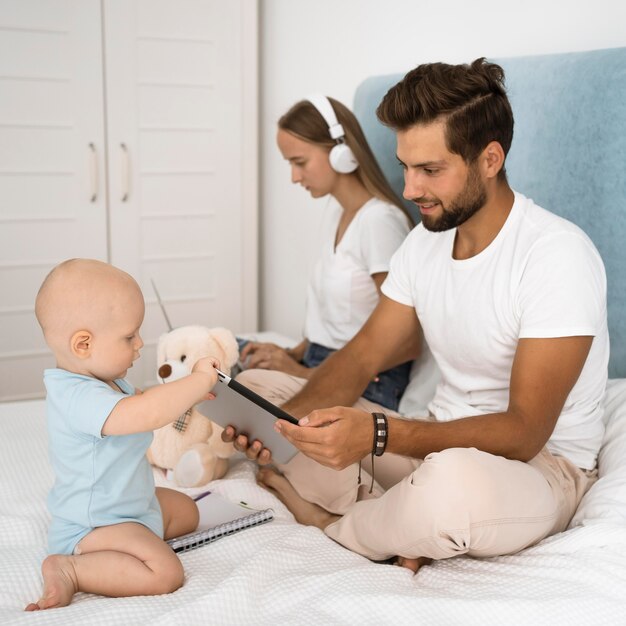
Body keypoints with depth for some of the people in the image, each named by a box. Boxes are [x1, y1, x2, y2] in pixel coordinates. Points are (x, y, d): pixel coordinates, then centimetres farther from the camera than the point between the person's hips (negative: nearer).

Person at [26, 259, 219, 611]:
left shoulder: (101, 380, 3)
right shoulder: (78, 397, -32)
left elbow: (139, 400, 23)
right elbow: (147, 413, -45)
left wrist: (187, 394, 7)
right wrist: (199, 380, -31)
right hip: (90, 526, -11)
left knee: (186, 511, 24)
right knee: (166, 572, -25)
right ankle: (70, 570, -12)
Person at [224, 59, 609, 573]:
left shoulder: (558, 255, -21)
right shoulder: (425, 241, 2)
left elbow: (524, 431, -25)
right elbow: (362, 356, 3)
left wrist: (377, 433, -37)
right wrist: (284, 417, -18)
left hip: (540, 465, -6)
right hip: (439, 442, 7)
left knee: (454, 482, -43)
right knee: (256, 387, 2)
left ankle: (329, 520, -9)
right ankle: (393, 528, -11)